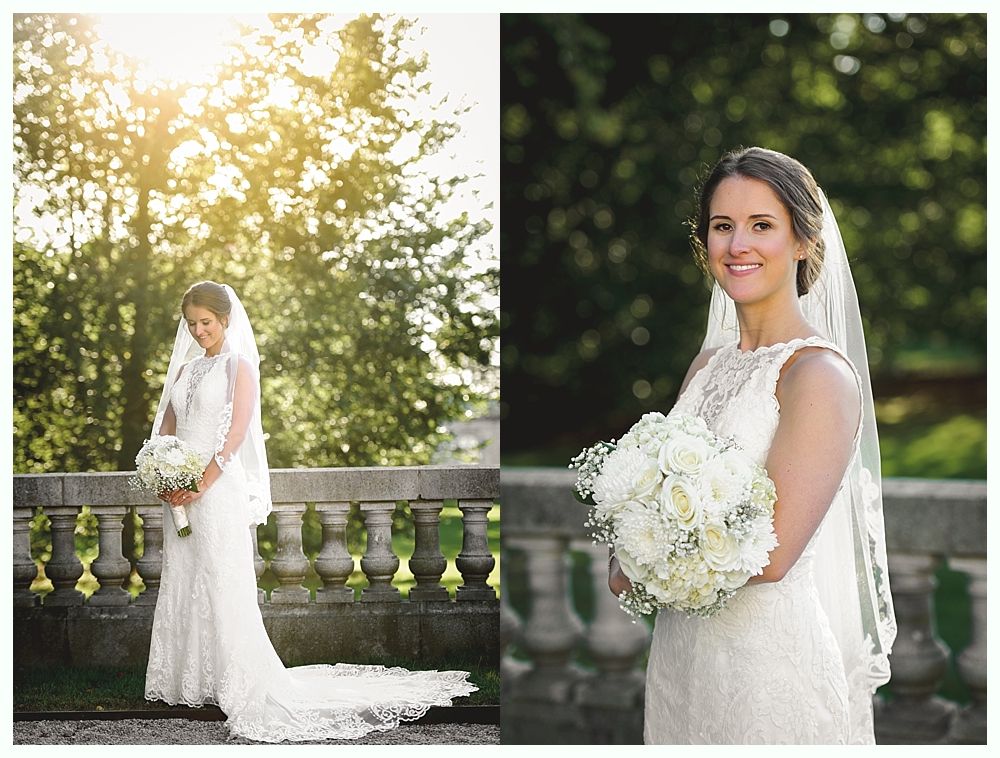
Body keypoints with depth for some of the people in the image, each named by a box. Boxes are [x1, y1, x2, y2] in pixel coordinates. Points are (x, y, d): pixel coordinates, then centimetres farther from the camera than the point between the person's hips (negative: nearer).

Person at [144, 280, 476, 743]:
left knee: (222, 583, -5)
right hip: (182, 491, 7)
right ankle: (186, 678, 18)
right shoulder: (185, 368, 16)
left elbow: (235, 434, -12)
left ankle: (241, 683, 1)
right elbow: (166, 427, 14)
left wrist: (201, 484, -18)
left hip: (219, 487, -7)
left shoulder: (239, 367, -4)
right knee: (180, 581, 9)